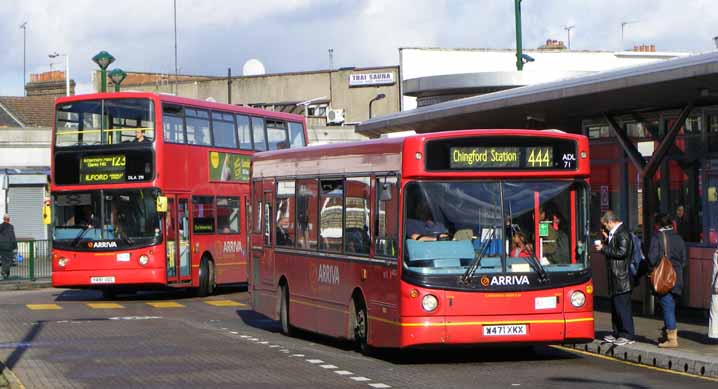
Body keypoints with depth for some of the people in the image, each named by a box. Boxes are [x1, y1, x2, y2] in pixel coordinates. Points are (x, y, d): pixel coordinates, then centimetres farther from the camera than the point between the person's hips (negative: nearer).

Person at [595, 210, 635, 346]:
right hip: (615, 275, 11)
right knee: (615, 306, 15)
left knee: (622, 306, -8)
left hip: (621, 277, -11)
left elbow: (621, 252, -24)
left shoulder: (622, 233, -15)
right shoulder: (615, 233, 16)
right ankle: (617, 333, 22)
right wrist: (607, 239, 10)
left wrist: (604, 249, -16)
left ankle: (627, 335, -4)